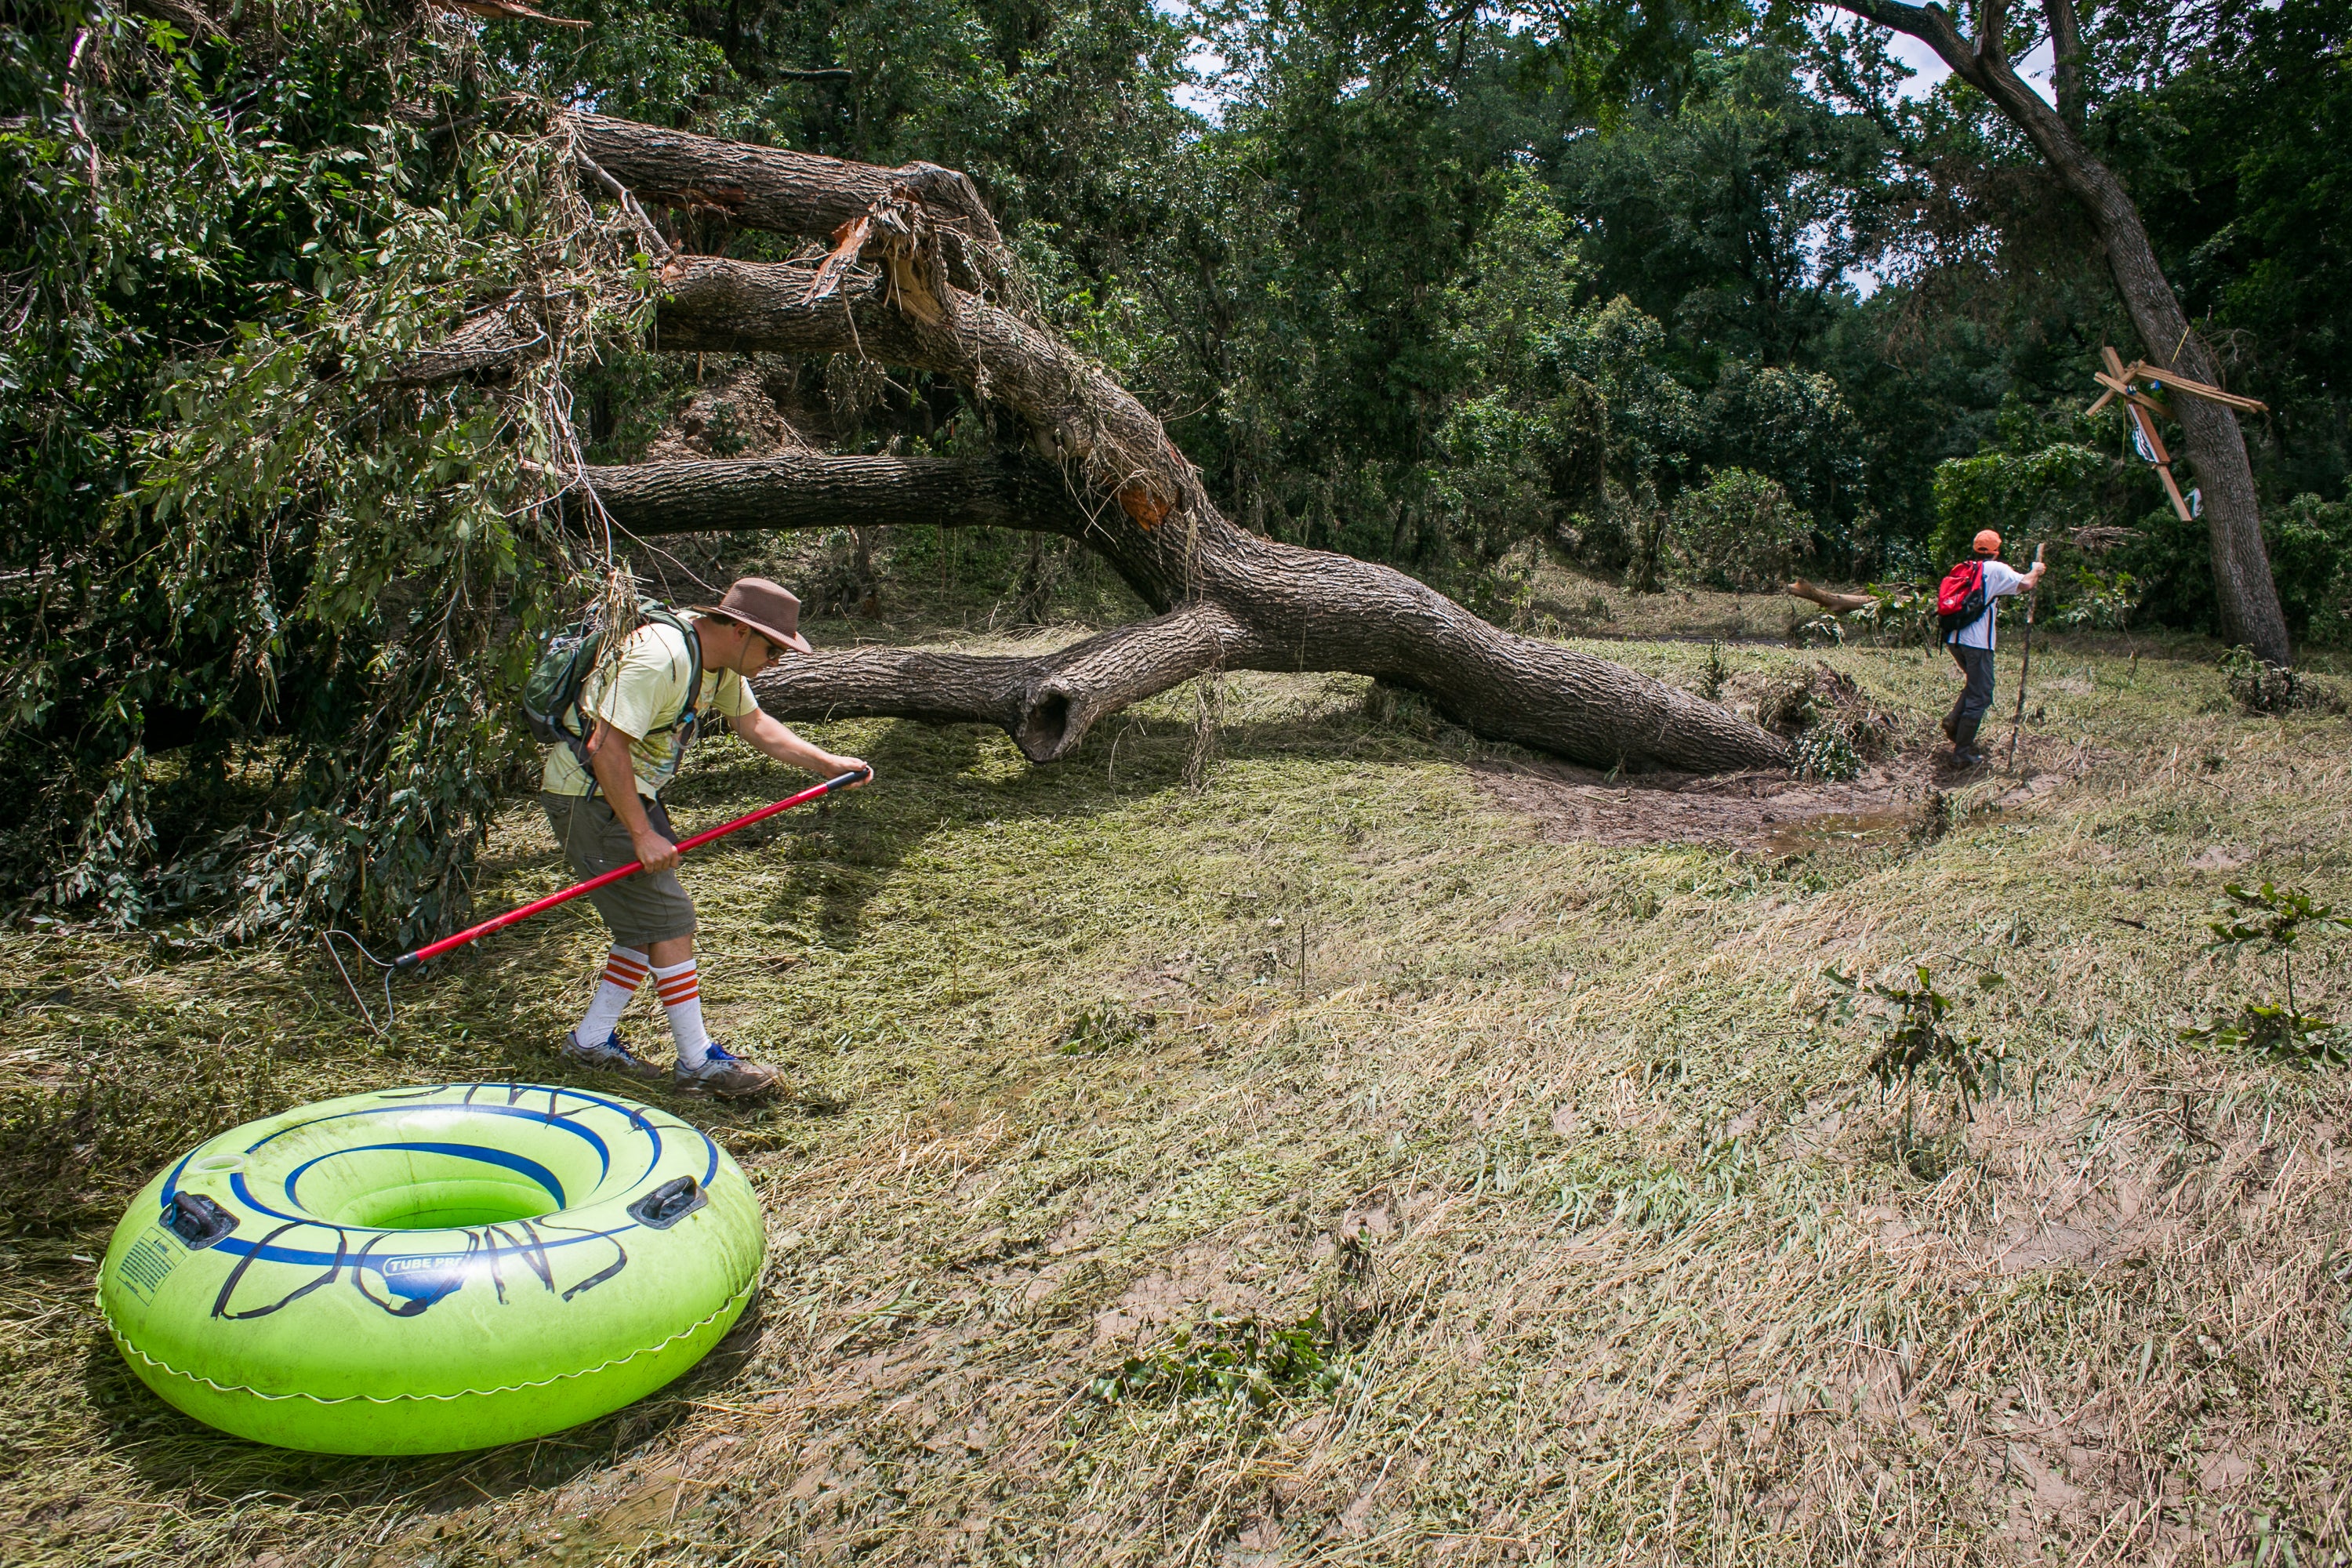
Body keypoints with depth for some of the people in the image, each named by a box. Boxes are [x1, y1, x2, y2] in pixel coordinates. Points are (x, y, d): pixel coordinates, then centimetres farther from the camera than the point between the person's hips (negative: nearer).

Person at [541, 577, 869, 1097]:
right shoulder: (659, 658, -27)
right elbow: (606, 748, -29)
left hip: (633, 793, 10)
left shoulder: (721, 664, 3)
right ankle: (698, 1063, -1)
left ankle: (592, 1039, 22)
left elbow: (755, 725, 14)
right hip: (589, 796, -10)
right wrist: (642, 834, -26)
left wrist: (828, 763, 4)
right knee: (669, 921, -9)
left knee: (648, 925, 11)